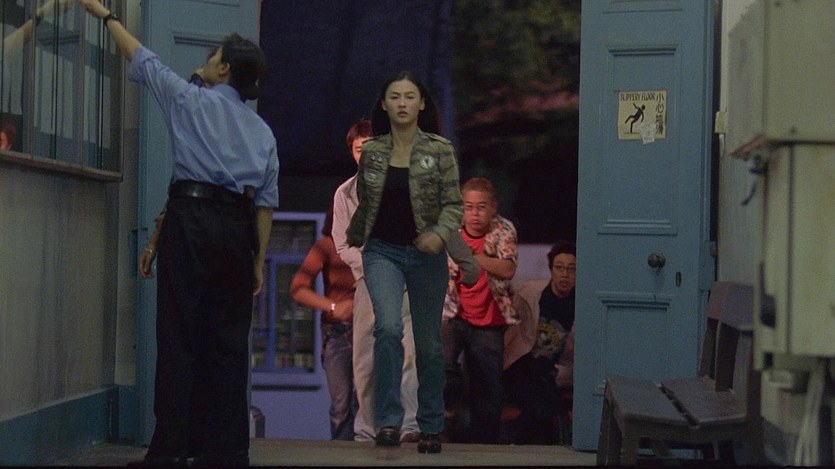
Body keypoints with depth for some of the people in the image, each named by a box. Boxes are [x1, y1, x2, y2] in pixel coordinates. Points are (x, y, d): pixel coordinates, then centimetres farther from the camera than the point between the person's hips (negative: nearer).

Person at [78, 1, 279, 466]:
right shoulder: (263, 131, 17)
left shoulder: (194, 100, 5)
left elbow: (144, 61, 15)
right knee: (229, 339, 5)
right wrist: (260, 257, 14)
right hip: (238, 227, 5)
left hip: (192, 215, -5)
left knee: (180, 333, -8)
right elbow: (267, 199, 12)